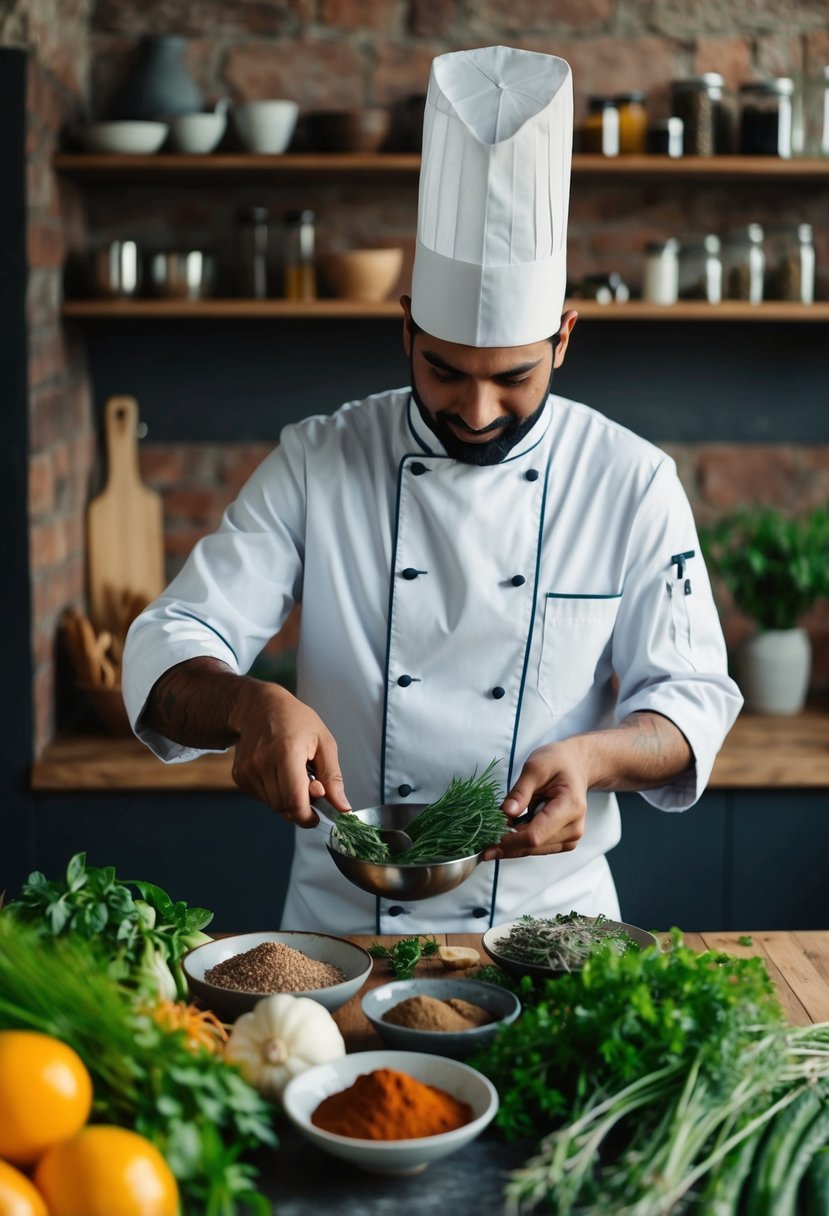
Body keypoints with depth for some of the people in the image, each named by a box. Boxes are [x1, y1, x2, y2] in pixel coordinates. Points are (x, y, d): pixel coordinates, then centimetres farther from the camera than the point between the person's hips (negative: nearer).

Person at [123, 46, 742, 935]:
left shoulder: (632, 484, -1)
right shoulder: (318, 463, -1)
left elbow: (691, 695, 2)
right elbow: (171, 647, -4)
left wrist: (594, 755, -19)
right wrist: (251, 706, -27)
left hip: (550, 915, 0)